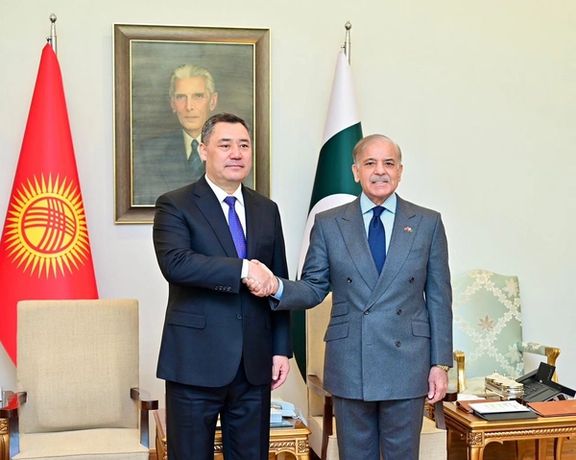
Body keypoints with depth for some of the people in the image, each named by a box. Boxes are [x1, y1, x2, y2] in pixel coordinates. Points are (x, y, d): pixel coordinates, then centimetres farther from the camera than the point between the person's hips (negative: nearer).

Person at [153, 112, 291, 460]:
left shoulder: (267, 210, 12)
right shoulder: (175, 206, -3)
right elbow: (175, 263, -22)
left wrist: (282, 349, 7)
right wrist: (243, 269, -23)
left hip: (255, 365, 5)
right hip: (196, 362, -4)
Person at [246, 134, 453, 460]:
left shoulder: (428, 223, 4)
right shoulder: (329, 224, 4)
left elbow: (439, 298, 3)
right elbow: (314, 289, 4)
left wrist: (441, 363, 1)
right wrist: (277, 287, -17)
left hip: (407, 366, 0)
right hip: (349, 368, 0)